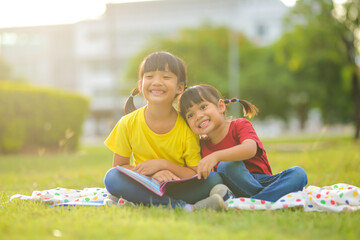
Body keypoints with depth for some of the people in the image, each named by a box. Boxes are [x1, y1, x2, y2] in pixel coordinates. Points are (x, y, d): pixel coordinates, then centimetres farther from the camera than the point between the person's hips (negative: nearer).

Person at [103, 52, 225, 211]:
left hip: (178, 188, -1)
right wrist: (152, 173, -20)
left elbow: (197, 176, -8)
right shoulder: (128, 124, -7)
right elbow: (119, 166, -3)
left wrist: (163, 164, -21)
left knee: (214, 180, -25)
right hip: (145, 188, 2)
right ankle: (184, 207, -34)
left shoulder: (186, 127, -11)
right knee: (112, 178, -29)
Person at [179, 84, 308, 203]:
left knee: (298, 174, -27)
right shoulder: (203, 144, 4)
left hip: (261, 183, 0)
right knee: (226, 165, -31)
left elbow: (250, 149, -30)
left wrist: (216, 156, -45)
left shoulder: (240, 125, -7)